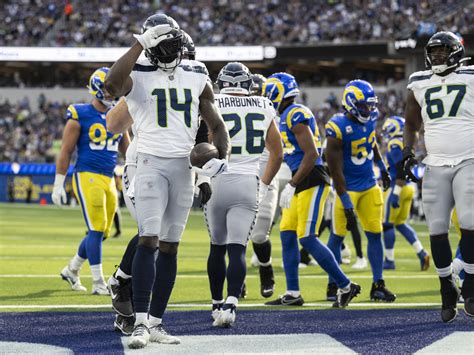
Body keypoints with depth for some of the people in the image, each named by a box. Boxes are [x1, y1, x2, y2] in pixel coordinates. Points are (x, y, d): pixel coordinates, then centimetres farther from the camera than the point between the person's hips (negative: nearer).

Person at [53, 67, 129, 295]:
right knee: (97, 230, -12)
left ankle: (71, 270, 30)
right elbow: (66, 152, -3)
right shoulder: (80, 116, -5)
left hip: (109, 180, 7)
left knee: (101, 233, 10)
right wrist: (58, 185, -5)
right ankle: (98, 283, -8)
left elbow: (127, 151, 20)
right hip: (87, 177, -7)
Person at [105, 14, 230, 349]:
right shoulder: (138, 76, -5)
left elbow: (217, 124, 12)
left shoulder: (197, 77, 8)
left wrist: (222, 157, -6)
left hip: (184, 167, 4)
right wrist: (140, 42, -25)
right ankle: (141, 322, -18)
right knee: (148, 241, -15)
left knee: (170, 247, 6)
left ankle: (156, 321, 12)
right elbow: (112, 84, -30)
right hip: (152, 163, -4)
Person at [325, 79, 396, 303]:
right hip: (348, 188, -6)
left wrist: (383, 169, 31)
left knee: (375, 234, 4)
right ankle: (332, 286, 9)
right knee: (337, 236, -1)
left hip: (370, 185, 6)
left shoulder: (369, 120, -2)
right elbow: (335, 169, -22)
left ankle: (378, 285, 8)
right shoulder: (338, 128, -23)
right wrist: (346, 205, -22)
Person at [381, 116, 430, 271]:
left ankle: (389, 260, 5)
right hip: (409, 187, 9)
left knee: (387, 224, 1)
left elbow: (401, 172, -22)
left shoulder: (395, 145, -15)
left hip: (397, 188, -9)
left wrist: (395, 193, -23)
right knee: (401, 223, 15)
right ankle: (421, 253, 3)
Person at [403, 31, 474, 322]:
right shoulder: (419, 84, 11)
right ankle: (448, 291, 12)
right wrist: (408, 152, 7)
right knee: (437, 229, 0)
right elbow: (411, 125, 23)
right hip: (436, 167, 3)